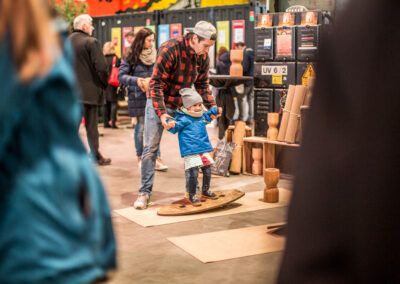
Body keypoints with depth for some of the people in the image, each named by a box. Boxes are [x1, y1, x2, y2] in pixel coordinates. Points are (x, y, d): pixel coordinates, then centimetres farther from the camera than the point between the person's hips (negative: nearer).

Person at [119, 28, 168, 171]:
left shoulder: (156, 55, 6)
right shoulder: (131, 57, -3)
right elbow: (121, 76, -6)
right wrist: (136, 80, -20)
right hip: (139, 97, -2)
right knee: (141, 127, 3)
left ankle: (156, 158, 6)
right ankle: (140, 158, 18)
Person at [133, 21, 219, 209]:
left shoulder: (203, 56, -5)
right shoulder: (169, 50, -25)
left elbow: (202, 84, 8)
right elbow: (156, 84, -25)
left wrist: (211, 106, -4)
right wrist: (162, 114, -32)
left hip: (182, 105, 5)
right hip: (159, 104, -5)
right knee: (150, 148, -3)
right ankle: (145, 192, 5)